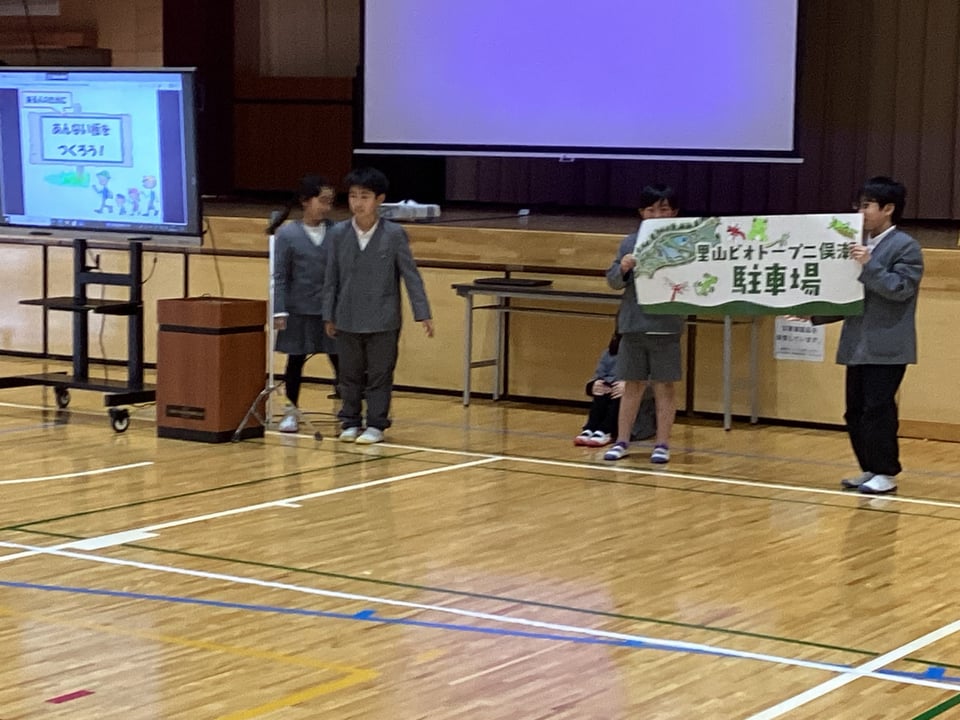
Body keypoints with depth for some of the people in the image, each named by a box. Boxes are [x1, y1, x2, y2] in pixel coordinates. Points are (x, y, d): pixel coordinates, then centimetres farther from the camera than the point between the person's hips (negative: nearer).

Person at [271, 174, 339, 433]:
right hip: (299, 311, -1)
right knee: (295, 361, 10)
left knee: (340, 361, 0)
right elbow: (280, 277, -3)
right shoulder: (287, 234, -5)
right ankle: (291, 411, 25)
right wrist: (280, 312, -7)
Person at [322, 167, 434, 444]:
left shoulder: (394, 234, -8)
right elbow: (332, 278, 5)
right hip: (348, 320, 3)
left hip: (383, 320, -2)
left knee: (379, 375, 5)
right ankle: (351, 422, 22)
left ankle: (376, 425, 14)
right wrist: (329, 316, 6)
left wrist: (423, 314, -8)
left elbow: (411, 275, -5)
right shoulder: (339, 233, -1)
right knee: (350, 375, 11)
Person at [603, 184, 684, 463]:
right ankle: (622, 441, 17)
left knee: (664, 387, 6)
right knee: (632, 385, 11)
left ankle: (662, 444, 13)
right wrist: (623, 268, -12)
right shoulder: (630, 243, 6)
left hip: (666, 327, -3)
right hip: (633, 325, 3)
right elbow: (613, 282, 7)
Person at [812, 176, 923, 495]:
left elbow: (901, 289, -16)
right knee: (856, 413, 9)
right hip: (859, 346, 8)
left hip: (887, 347, -8)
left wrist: (869, 265, -22)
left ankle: (886, 474, 2)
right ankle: (869, 470, 18)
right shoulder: (862, 246, 18)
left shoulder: (905, 246, -6)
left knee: (878, 411, -7)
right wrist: (815, 314, 12)